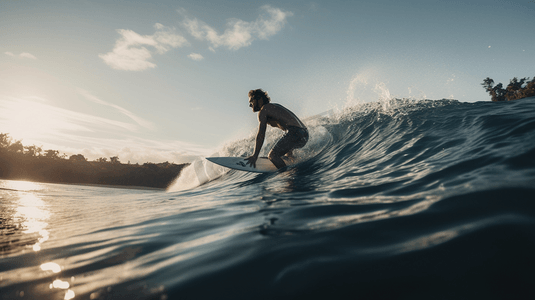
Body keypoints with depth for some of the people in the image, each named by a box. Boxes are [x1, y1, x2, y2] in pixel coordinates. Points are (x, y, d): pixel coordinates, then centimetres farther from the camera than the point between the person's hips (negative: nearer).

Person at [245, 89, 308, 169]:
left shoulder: (263, 110, 0)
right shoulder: (275, 106, 27)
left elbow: (261, 135, -9)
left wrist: (255, 156, -10)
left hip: (295, 133, -10)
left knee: (272, 155, -14)